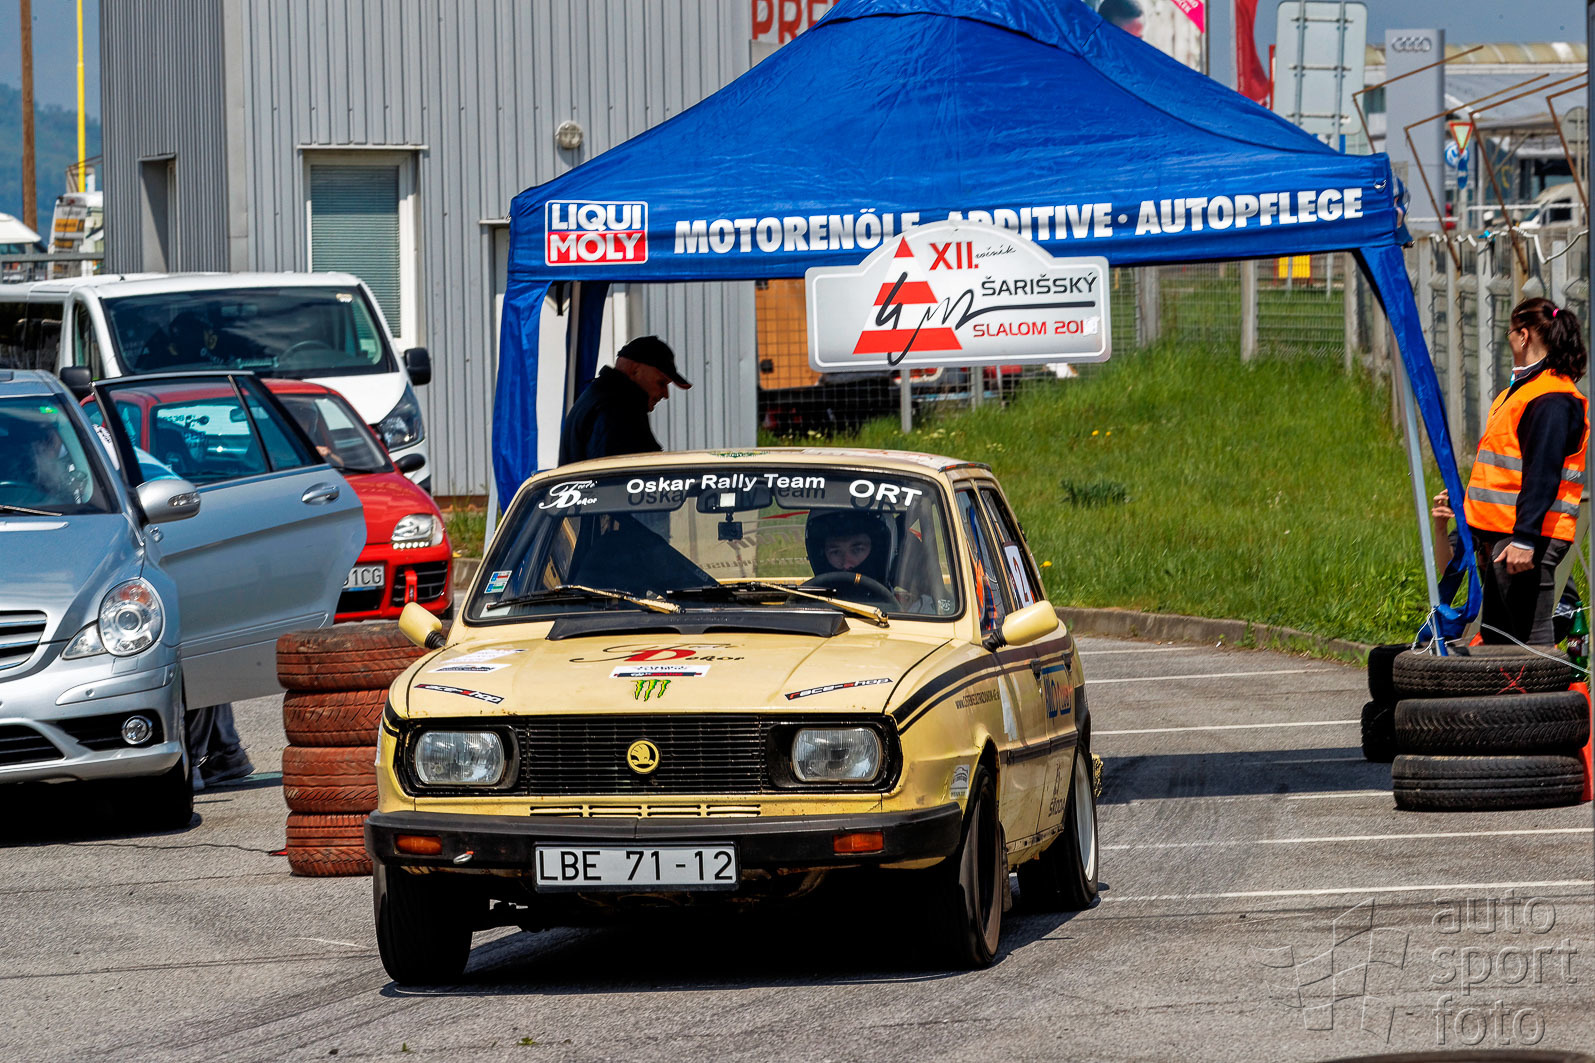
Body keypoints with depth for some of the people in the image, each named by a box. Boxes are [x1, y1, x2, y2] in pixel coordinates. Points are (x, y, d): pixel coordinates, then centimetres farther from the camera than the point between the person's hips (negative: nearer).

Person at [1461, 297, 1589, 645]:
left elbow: (1543, 477, -21)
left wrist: (1524, 539, -27)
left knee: (1531, 640, -13)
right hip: (1498, 535, 11)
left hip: (1528, 538, -11)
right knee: (1494, 638, 13)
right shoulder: (1520, 390, 19)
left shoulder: (1552, 400, -14)